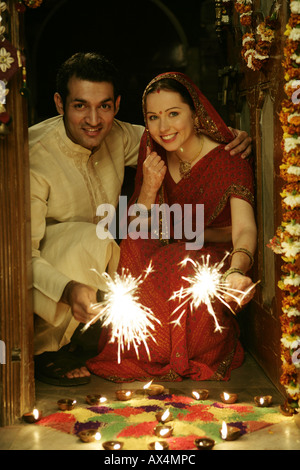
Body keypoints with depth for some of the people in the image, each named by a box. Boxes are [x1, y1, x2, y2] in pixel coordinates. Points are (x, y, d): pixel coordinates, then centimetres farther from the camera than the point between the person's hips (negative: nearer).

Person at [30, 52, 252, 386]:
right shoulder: (34, 161, -29)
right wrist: (68, 290, -53)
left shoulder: (115, 137, -8)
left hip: (90, 264, 7)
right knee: (91, 239, -34)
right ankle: (43, 350, -16)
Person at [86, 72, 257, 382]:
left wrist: (237, 271, -54)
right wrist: (148, 190, -18)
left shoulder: (230, 161, -15)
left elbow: (244, 228, -31)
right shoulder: (153, 156, 1)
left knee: (183, 267, -37)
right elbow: (137, 234, 3)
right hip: (166, 254, 4)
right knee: (134, 251, -29)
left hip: (215, 257, -4)